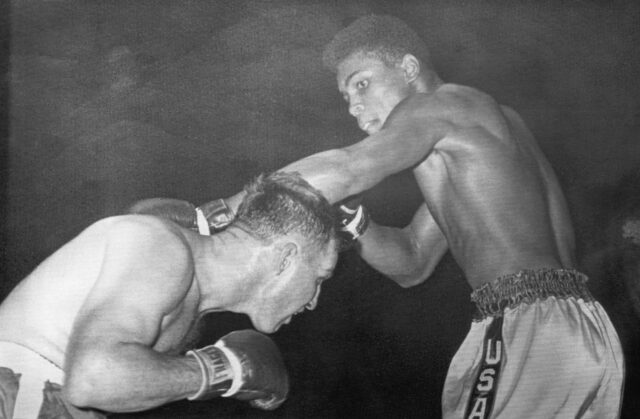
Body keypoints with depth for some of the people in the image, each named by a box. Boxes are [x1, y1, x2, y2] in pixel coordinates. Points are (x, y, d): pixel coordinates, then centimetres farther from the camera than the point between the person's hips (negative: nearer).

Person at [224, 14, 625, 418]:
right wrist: (349, 218, 6)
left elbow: (347, 169, -21)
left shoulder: (436, 103, 0)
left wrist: (216, 213, -18)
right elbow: (413, 263, 23)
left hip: (527, 327, -9)